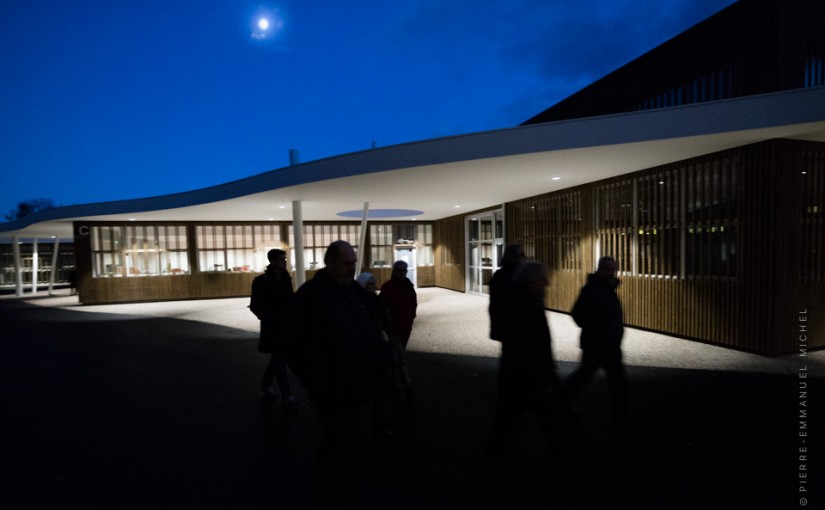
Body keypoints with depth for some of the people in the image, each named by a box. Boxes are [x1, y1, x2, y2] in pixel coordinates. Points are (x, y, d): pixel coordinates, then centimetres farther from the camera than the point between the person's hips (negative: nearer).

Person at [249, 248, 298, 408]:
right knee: (279, 359, -4)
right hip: (272, 326, -6)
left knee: (278, 357, 16)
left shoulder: (286, 279, 5)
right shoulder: (261, 281, -10)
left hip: (286, 324, 6)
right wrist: (268, 317, -16)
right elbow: (254, 305, -7)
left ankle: (266, 384, 36)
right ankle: (286, 395, 1)